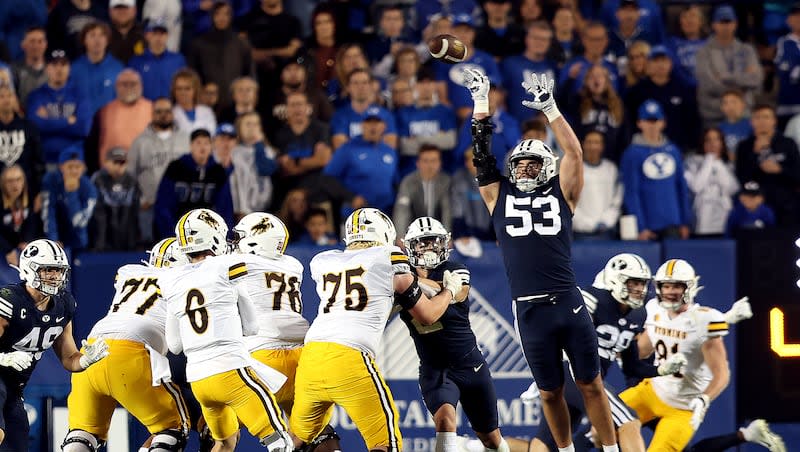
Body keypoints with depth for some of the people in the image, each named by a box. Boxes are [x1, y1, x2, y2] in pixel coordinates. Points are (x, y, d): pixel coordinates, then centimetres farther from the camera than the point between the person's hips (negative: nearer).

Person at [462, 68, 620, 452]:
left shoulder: (561, 195, 8)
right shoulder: (500, 197, 12)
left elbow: (574, 153, -1)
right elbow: (481, 154, 9)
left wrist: (549, 107, -4)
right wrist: (481, 103, 6)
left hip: (568, 303, -1)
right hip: (529, 311, 1)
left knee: (590, 384, 6)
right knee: (551, 392, 10)